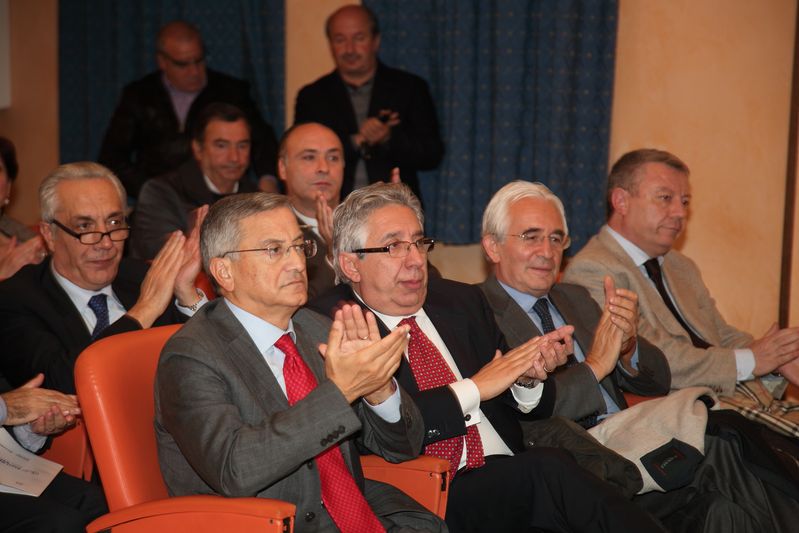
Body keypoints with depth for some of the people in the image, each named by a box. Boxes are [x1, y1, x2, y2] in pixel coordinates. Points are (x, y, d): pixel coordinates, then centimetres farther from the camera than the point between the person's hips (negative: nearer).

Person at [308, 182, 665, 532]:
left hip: (511, 478, 6)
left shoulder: (463, 302, 18)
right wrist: (472, 389, -14)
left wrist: (527, 378, -1)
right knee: (545, 469, -31)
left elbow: (533, 411, 23)